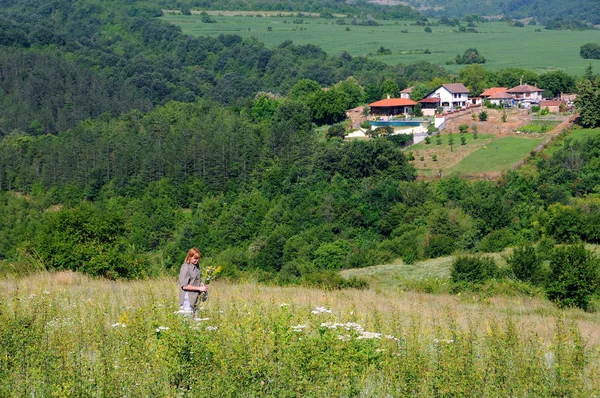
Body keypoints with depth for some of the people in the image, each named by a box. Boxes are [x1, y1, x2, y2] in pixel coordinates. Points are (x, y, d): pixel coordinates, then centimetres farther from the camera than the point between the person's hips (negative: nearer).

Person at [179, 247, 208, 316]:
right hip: (187, 298, -8)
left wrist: (201, 284, 3)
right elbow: (184, 286, -19)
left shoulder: (196, 266, 8)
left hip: (194, 297, 8)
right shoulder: (185, 268, -16)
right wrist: (199, 288, -18)